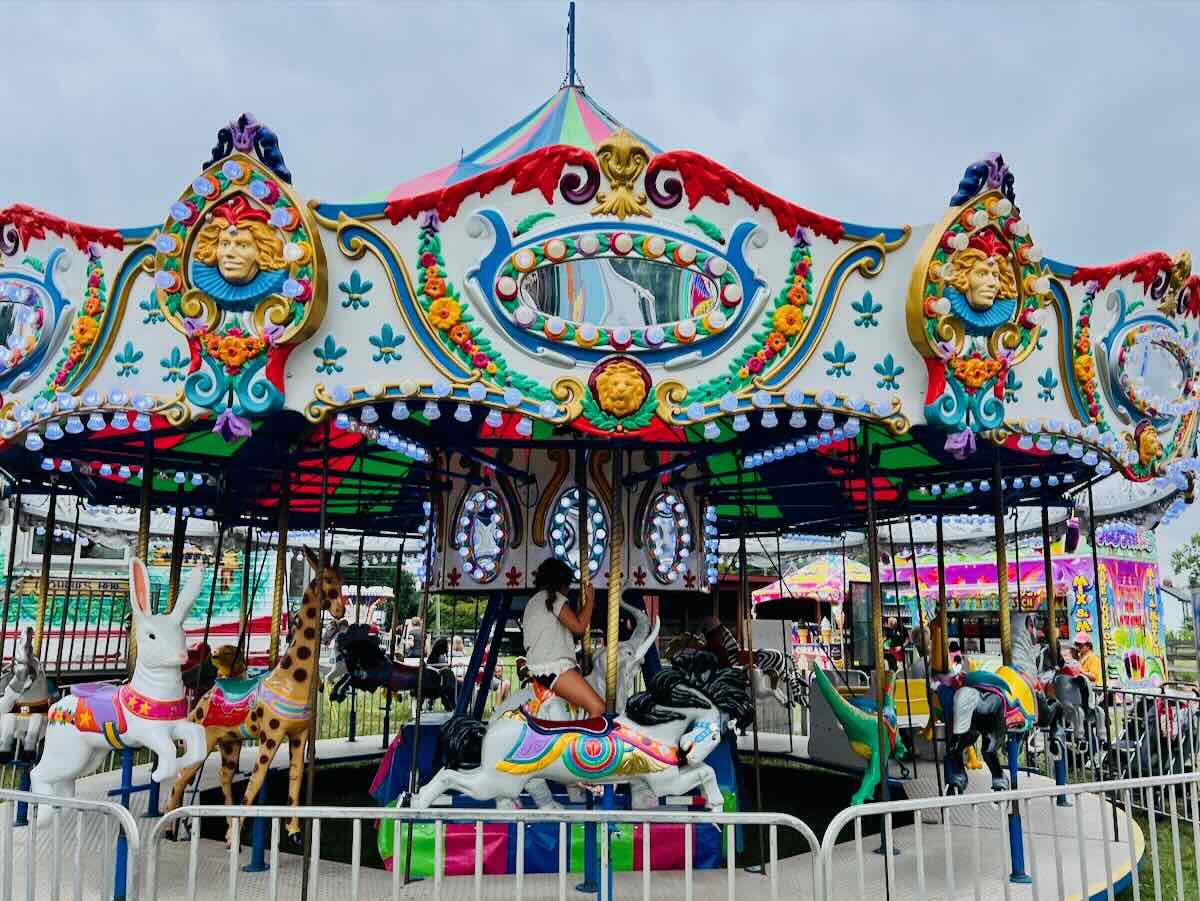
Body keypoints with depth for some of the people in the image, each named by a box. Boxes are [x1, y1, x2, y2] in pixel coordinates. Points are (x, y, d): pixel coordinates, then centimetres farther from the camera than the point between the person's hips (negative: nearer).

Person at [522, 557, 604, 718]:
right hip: (554, 667, -10)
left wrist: (580, 607, 25)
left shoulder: (532, 602, 26)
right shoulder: (553, 597, -2)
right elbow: (578, 627, -9)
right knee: (598, 708, -20)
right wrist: (590, 600, 4)